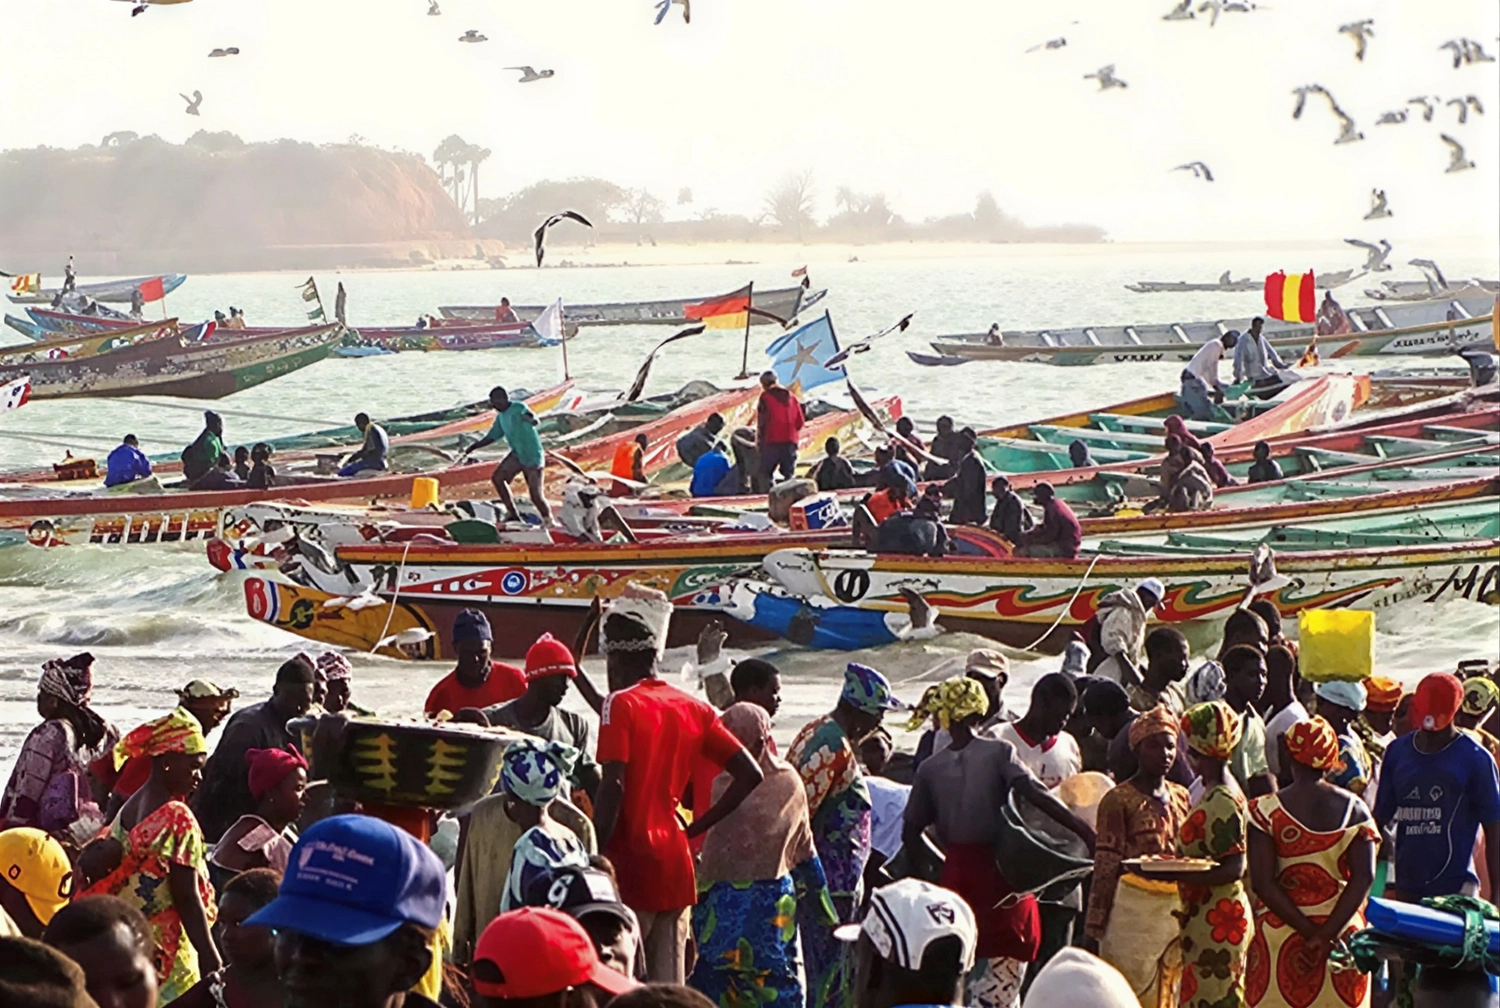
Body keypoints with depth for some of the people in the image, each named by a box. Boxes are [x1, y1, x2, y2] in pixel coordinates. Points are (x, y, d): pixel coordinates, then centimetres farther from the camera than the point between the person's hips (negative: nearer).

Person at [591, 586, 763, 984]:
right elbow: (750, 774, 8)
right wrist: (695, 829, 10)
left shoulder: (621, 704, -7)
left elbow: (612, 787, -17)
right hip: (676, 866, 6)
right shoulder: (693, 708, 11)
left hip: (631, 863, -6)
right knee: (670, 991, 8)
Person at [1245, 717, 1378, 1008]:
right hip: (1343, 934, 2)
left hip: (1281, 935, -2)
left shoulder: (1265, 811, -5)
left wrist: (1310, 932, -11)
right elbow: (1364, 877, -10)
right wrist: (1327, 934, -14)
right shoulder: (1353, 809, 1)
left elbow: (1263, 883, -13)